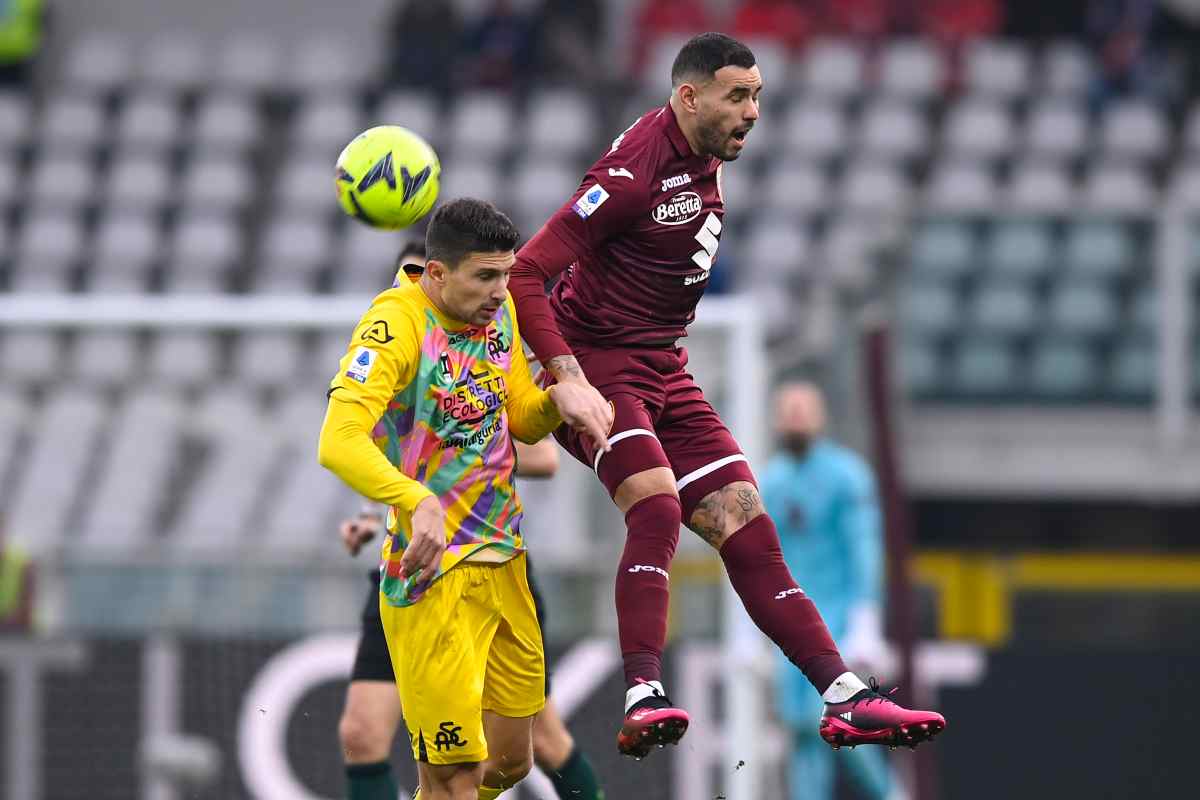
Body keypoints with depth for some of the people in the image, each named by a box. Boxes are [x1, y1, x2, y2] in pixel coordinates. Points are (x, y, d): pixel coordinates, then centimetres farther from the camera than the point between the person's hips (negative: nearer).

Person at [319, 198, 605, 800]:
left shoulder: (498, 310, 6)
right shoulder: (397, 323, -19)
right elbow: (338, 444, -32)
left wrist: (557, 399, -3)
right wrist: (418, 502, -47)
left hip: (503, 563, 8)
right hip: (434, 572, -8)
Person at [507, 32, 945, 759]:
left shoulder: (705, 163, 8)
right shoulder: (635, 172, -20)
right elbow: (525, 275, -23)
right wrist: (569, 380, -31)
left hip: (664, 372, 8)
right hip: (599, 366, -8)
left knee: (748, 528, 2)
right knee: (657, 507, -30)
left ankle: (846, 698, 0)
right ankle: (645, 700, -37)